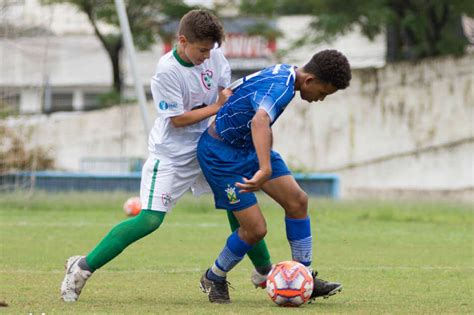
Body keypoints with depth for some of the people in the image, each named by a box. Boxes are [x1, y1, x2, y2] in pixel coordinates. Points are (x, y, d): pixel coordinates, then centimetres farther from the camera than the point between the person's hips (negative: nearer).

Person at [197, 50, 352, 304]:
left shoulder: (284, 73, 0)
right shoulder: (280, 88, -31)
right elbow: (260, 121, -53)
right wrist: (265, 170, -65)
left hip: (248, 146, 10)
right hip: (220, 154, -10)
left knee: (297, 200, 0)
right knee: (255, 229, -10)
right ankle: (213, 279, 16)